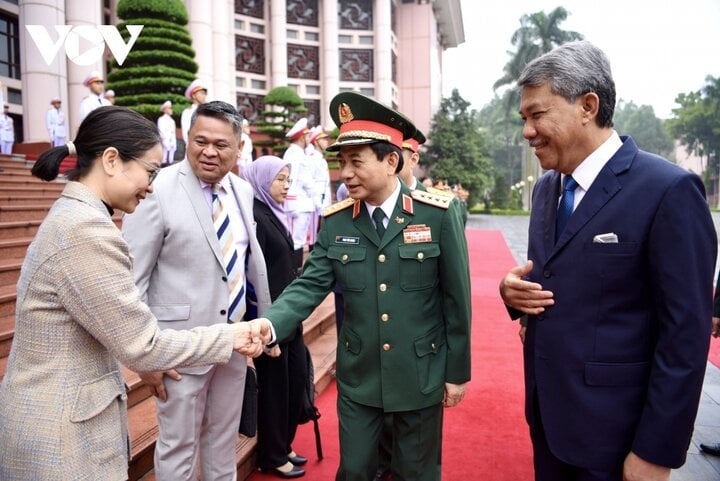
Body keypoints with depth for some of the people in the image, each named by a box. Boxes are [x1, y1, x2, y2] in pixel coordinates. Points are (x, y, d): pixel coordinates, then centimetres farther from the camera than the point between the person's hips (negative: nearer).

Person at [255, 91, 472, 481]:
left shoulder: (438, 214, -12)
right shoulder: (335, 221, -4)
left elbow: (455, 298, -8)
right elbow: (309, 285, -8)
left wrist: (457, 372, -3)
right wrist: (268, 325, -27)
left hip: (421, 376, -2)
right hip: (357, 377, 2)